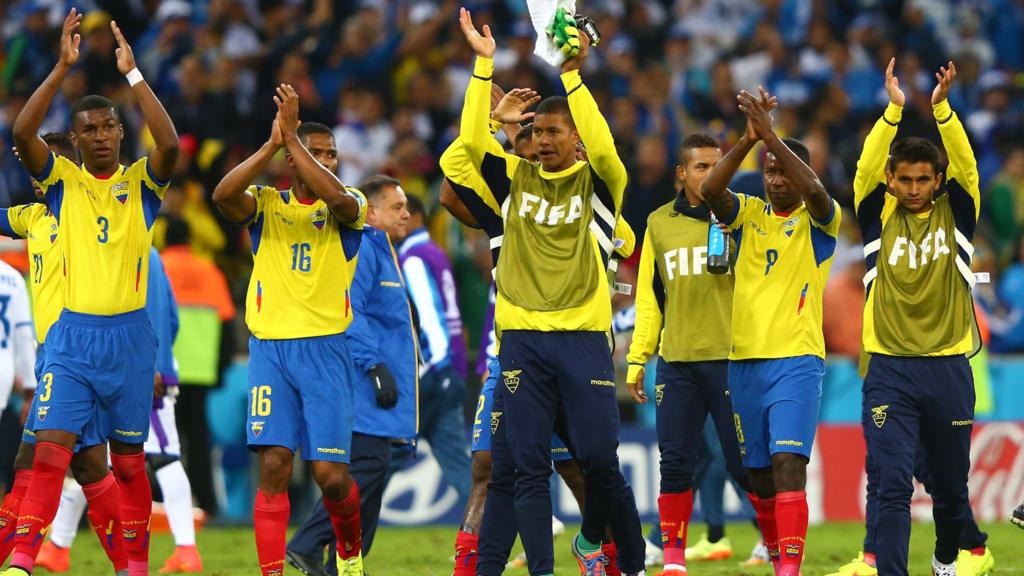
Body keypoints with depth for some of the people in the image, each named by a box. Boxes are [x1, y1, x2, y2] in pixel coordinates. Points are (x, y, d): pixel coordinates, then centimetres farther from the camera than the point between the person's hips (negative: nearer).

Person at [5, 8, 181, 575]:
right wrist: (63, 67, -19)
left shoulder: (141, 182, 3)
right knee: (51, 446, -13)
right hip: (71, 334, 0)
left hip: (129, 336, 0)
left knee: (128, 460, 8)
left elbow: (169, 145, -19)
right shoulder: (61, 179, 3)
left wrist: (132, 73, -19)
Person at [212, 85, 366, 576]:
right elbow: (223, 195, -15)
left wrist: (291, 138, -20)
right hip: (269, 347, 1)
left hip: (325, 347, -1)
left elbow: (336, 196, -21)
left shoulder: (347, 208, 4)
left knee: (331, 473, -3)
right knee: (273, 465, -9)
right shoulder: (266, 204, 7)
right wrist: (272, 145, -20)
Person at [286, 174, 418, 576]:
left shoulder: (381, 252, 23)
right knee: (369, 465, -17)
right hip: (360, 382, -11)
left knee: (372, 470, 8)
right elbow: (349, 312, -20)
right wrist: (374, 366, -23)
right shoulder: (360, 248, -10)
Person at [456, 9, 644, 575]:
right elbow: (472, 142, -2)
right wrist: (484, 65, -9)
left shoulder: (596, 182, 5)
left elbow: (603, 149, -15)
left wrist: (572, 74, -23)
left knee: (599, 458, -5)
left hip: (583, 335, -2)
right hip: (523, 337, 2)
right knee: (529, 466, -2)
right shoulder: (516, 178, 11)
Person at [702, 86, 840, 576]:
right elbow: (710, 190, -10)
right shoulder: (748, 214, 9)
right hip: (745, 360, 4)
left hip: (797, 359, -4)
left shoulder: (818, 220, 0)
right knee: (758, 472, 10)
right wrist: (750, 138, -22)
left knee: (788, 462, -18)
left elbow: (815, 191, -23)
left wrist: (770, 135, -28)